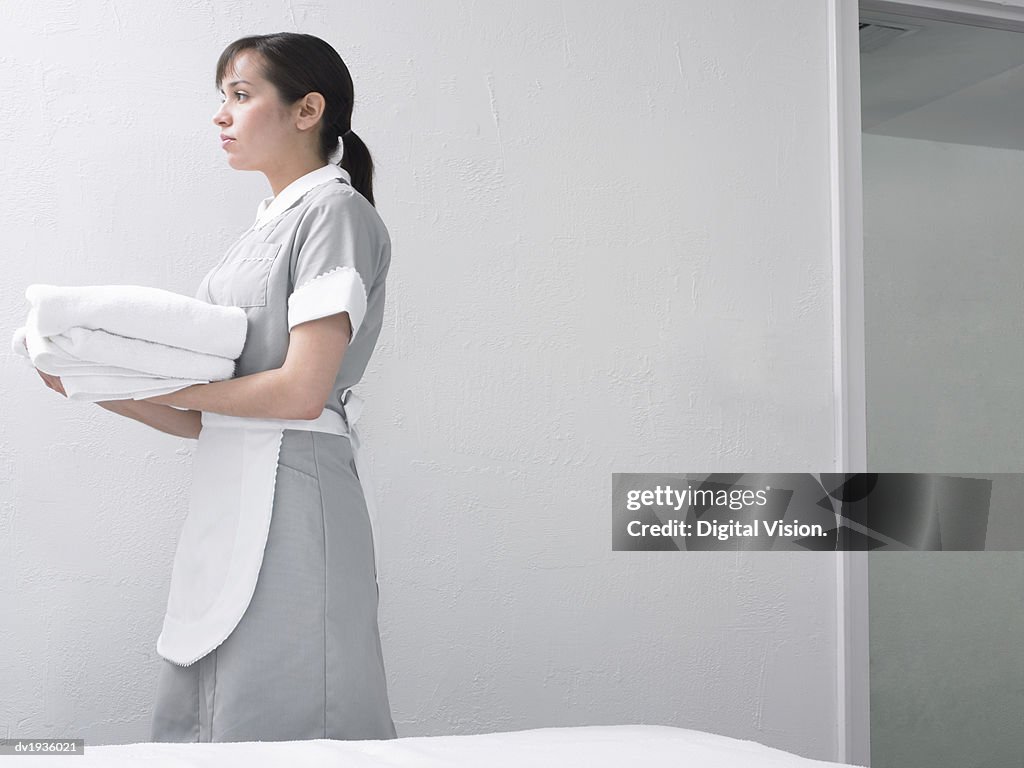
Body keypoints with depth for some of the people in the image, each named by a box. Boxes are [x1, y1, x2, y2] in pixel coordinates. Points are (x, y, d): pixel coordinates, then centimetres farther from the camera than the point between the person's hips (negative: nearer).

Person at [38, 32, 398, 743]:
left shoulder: (335, 211, -4)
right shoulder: (265, 230, 20)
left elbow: (301, 391, -16)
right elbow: (212, 420, 15)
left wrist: (166, 385, -5)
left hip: (290, 498, -8)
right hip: (228, 503, 9)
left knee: (274, 736, -4)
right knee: (198, 726, 11)